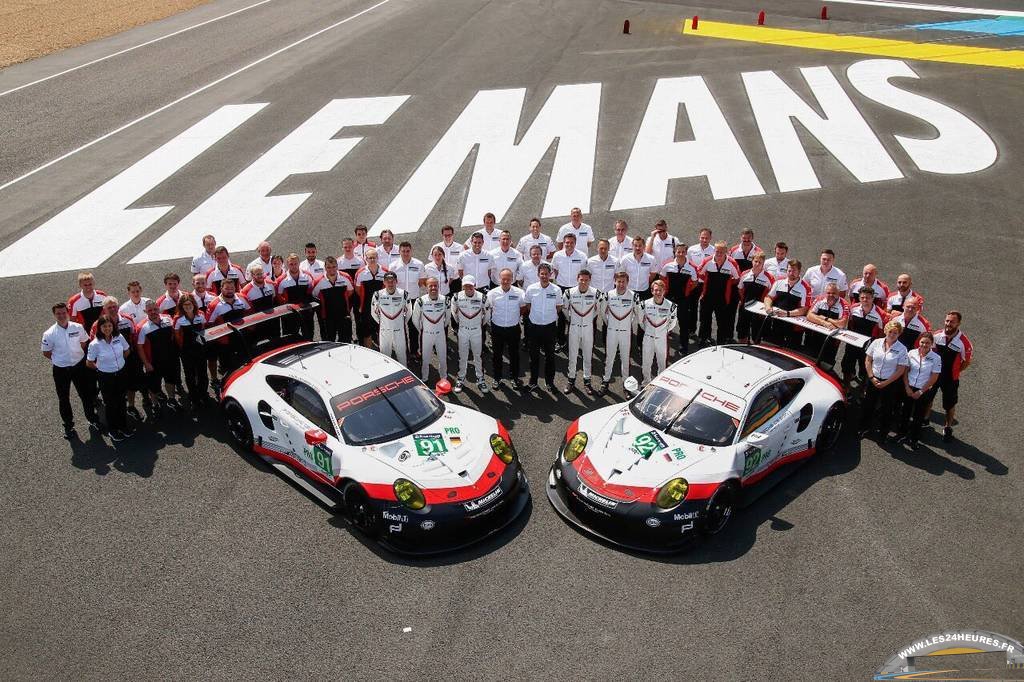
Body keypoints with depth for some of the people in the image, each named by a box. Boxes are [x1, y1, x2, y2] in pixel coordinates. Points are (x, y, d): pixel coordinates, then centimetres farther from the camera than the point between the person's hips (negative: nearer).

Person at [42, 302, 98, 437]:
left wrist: (76, 356, 4)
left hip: (79, 366, 1)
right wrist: (60, 360, -1)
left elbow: (84, 343, 7)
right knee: (63, 399, 14)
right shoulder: (49, 334, -17)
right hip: (61, 370, -1)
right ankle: (68, 425, 32)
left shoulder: (78, 327, -12)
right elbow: (46, 353, -3)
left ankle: (92, 419, 37)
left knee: (86, 394, 15)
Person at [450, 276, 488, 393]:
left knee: (478, 356, 9)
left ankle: (480, 379, 21)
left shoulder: (481, 298, -15)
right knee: (462, 356, 10)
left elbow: (487, 313, 2)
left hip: (477, 330, 0)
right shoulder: (457, 297, -13)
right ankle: (461, 378, 24)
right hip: (463, 330, 1)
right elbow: (454, 312, 8)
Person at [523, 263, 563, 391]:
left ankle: (550, 381, 27)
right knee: (534, 355, 10)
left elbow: (558, 308, 5)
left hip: (550, 326, 0)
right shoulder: (531, 289, -9)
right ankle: (533, 382, 23)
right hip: (534, 326, 0)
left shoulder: (556, 290, -9)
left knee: (550, 355, 12)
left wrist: (549, 316, 7)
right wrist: (536, 316, 5)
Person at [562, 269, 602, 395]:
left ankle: (587, 381, 22)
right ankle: (571, 380, 22)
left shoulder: (595, 293, -12)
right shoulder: (570, 293, -12)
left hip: (588, 327, 0)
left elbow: (600, 307, 9)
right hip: (574, 327, 0)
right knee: (572, 355, 8)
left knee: (588, 355, 9)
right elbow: (564, 307, 7)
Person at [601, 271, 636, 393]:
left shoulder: (633, 296, -9)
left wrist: (634, 328, 6)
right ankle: (606, 380, 21)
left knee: (625, 357, 7)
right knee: (609, 356, 8)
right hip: (611, 331, 1)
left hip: (626, 332, -1)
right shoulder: (609, 295, -7)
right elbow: (603, 310, 10)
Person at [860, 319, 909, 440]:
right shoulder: (876, 343, -2)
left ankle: (883, 433, 28)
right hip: (873, 380, 2)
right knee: (868, 405, 13)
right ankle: (864, 428, 32)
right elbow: (868, 361, 2)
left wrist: (886, 383, -12)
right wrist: (871, 377, -7)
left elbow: (900, 370, -10)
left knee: (886, 409, 10)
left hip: (890, 383, -2)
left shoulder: (902, 349, -10)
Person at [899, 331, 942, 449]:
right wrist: (907, 387, -8)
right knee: (905, 412, 17)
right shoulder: (912, 353, -6)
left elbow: (933, 378, -11)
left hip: (924, 391, -2)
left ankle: (913, 439, 27)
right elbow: (905, 371, 0)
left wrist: (921, 391, -11)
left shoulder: (936, 358, -13)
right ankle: (902, 433, 36)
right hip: (909, 388, 2)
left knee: (918, 416, 11)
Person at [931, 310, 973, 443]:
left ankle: (948, 428, 32)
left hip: (950, 378, -2)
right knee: (927, 399, 16)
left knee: (950, 405, 12)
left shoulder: (964, 342, -21)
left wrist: (954, 371, -3)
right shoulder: (937, 336, -11)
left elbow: (967, 361, -6)